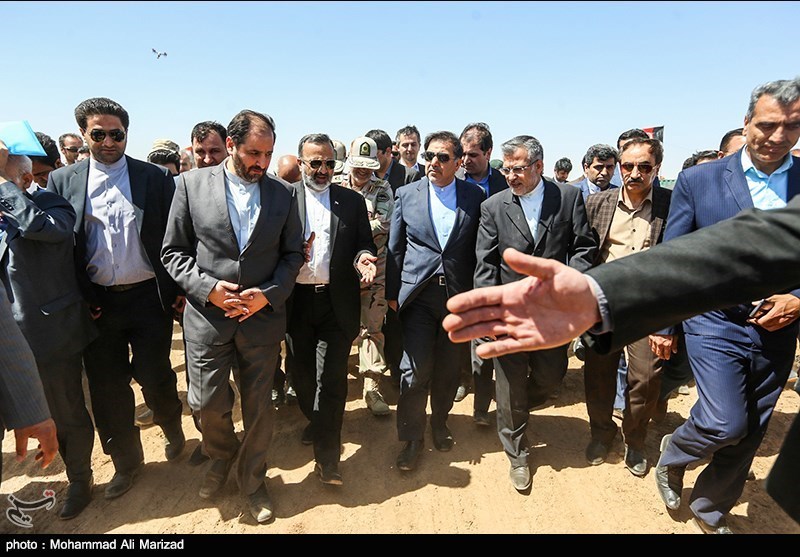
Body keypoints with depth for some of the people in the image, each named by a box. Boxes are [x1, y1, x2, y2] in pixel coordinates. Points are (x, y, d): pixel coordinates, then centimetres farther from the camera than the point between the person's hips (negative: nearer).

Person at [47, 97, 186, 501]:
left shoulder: (156, 178, -1)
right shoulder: (63, 181, 3)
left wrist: (177, 291, -4)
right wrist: (81, 300, -4)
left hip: (148, 298, -2)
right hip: (97, 304, 2)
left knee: (155, 378, 4)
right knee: (106, 387, 11)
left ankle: (173, 431, 37)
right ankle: (125, 460, 32)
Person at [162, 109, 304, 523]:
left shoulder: (282, 194, 3)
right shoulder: (192, 184, 0)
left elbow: (293, 253, 6)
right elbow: (173, 251, 1)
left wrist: (269, 294, -9)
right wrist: (209, 288, -14)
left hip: (263, 316, 1)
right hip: (207, 314, 0)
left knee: (258, 405, 10)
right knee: (207, 403, 7)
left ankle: (252, 481, 34)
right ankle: (221, 457, 42)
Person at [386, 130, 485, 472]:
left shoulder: (475, 196, 2)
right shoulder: (406, 195, 3)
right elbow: (395, 248, 5)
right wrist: (392, 293, 4)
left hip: (459, 295, 1)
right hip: (418, 293, -1)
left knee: (449, 369, 13)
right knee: (415, 370, -1)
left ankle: (440, 423, 37)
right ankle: (412, 438, 18)